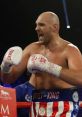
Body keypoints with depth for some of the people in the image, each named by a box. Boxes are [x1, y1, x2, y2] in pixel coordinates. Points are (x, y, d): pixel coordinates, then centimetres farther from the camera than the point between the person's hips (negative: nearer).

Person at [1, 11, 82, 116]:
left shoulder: (69, 50, -8)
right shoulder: (32, 49, 7)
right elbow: (8, 79, 9)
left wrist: (49, 67, -32)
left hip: (63, 106, -5)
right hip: (37, 106, 5)